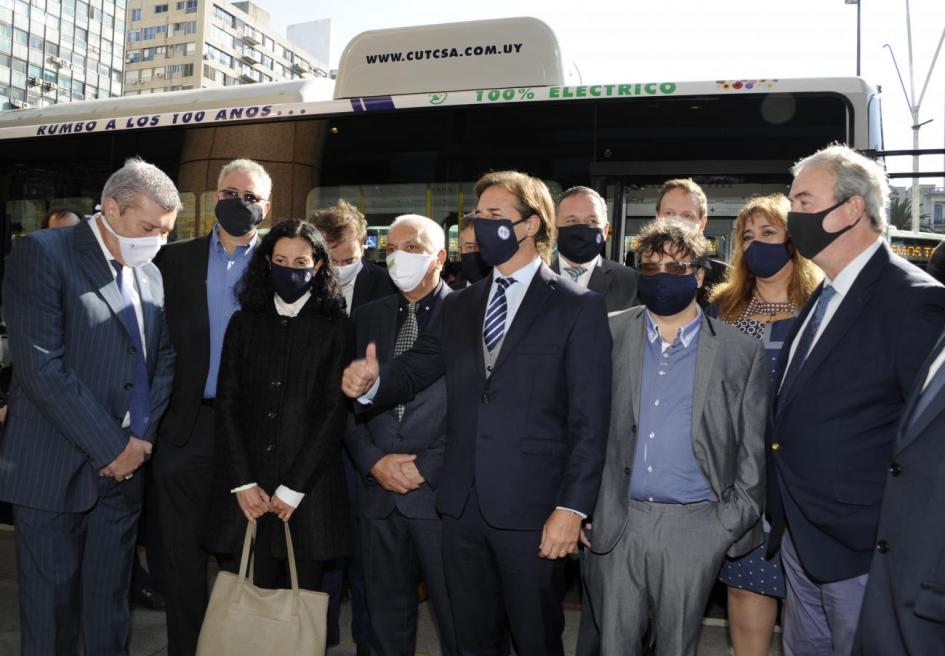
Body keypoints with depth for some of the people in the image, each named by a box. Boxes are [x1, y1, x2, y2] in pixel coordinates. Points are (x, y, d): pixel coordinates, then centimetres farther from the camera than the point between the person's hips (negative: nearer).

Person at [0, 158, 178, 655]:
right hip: (56, 467, -5)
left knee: (110, 597, 15)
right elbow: (41, 367, -18)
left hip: (125, 464, 5)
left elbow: (164, 359, 11)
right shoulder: (42, 253, -10)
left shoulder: (150, 274, 10)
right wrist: (111, 447, -15)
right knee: (52, 600, 8)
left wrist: (142, 436, -3)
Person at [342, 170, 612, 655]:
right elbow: (413, 371, 8)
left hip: (532, 511, -4)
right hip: (462, 507, 5)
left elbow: (589, 421, -8)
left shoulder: (579, 308, -4)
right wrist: (371, 383, -14)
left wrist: (572, 508, -13)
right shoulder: (457, 307, 12)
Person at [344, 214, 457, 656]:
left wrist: (426, 467, -12)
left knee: (457, 620, 7)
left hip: (442, 491, -4)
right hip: (378, 491, 5)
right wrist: (374, 461, -3)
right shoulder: (368, 317, 11)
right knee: (386, 616, 16)